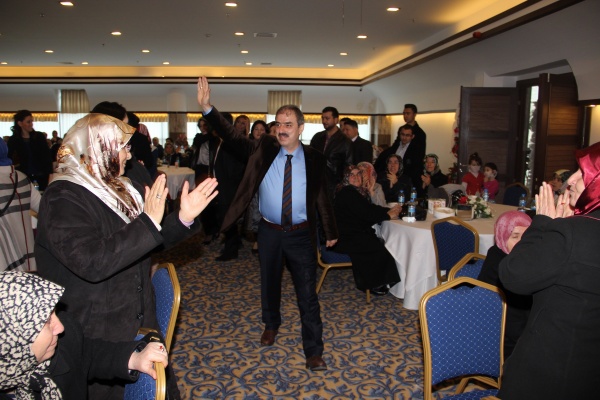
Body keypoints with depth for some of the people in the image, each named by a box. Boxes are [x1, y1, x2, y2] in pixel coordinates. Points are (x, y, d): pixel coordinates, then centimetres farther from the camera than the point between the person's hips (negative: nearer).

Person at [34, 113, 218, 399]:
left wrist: (184, 217, -6)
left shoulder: (119, 189, 7)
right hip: (94, 336, -8)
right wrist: (148, 222, -34)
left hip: (138, 321, 8)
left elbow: (151, 242, 10)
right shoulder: (62, 199, -19)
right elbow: (90, 262, -33)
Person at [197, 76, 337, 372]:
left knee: (307, 292, 1)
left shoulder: (314, 159, -3)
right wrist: (207, 107, -24)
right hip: (269, 232, 2)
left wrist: (331, 232, 9)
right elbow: (231, 136, -11)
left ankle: (314, 352, 14)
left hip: (302, 234, -1)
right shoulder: (264, 149, -2)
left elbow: (322, 197, 3)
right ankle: (271, 325, 48)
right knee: (269, 283, 20)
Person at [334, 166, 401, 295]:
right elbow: (365, 214, -19)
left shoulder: (359, 191, 15)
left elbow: (370, 208, 12)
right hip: (344, 237, -9)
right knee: (378, 248, -18)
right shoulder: (347, 193, -15)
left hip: (354, 233, 9)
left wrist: (389, 210, -2)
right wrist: (388, 215, -11)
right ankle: (374, 284, 1)